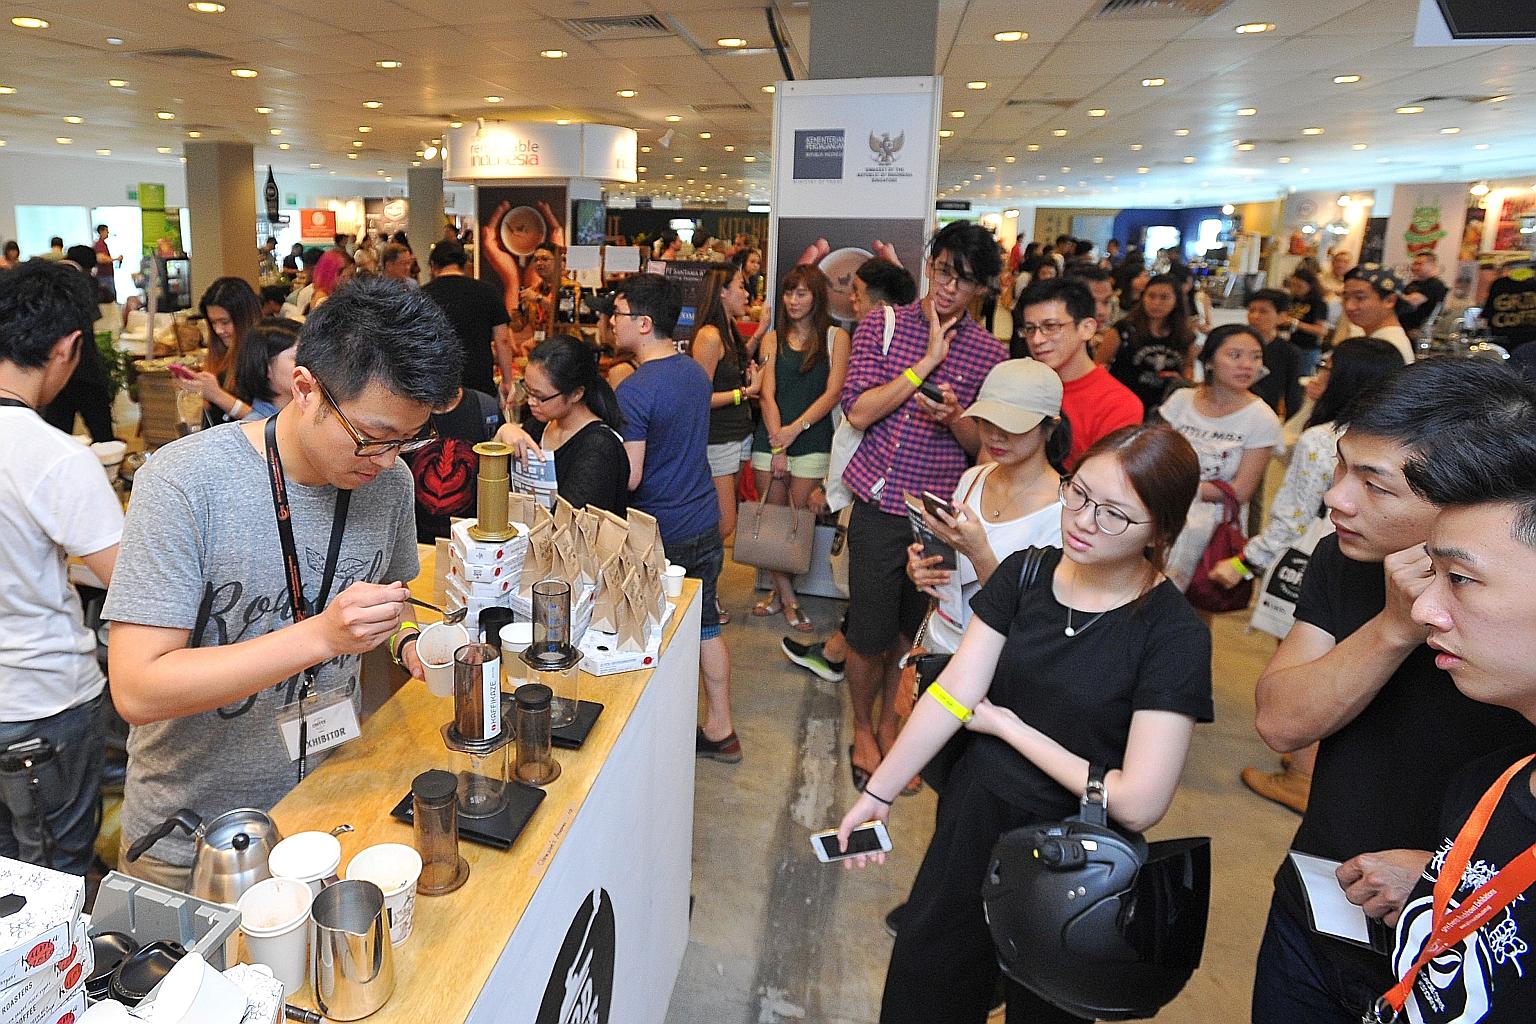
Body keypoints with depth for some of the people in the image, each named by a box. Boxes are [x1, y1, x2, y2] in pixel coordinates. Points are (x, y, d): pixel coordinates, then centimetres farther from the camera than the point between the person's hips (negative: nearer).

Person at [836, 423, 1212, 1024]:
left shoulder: (1174, 636, -20)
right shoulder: (1025, 572, -8)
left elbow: (1138, 803, -24)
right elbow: (955, 691, -9)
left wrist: (1008, 726, -16)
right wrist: (877, 793, -12)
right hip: (973, 816, 4)